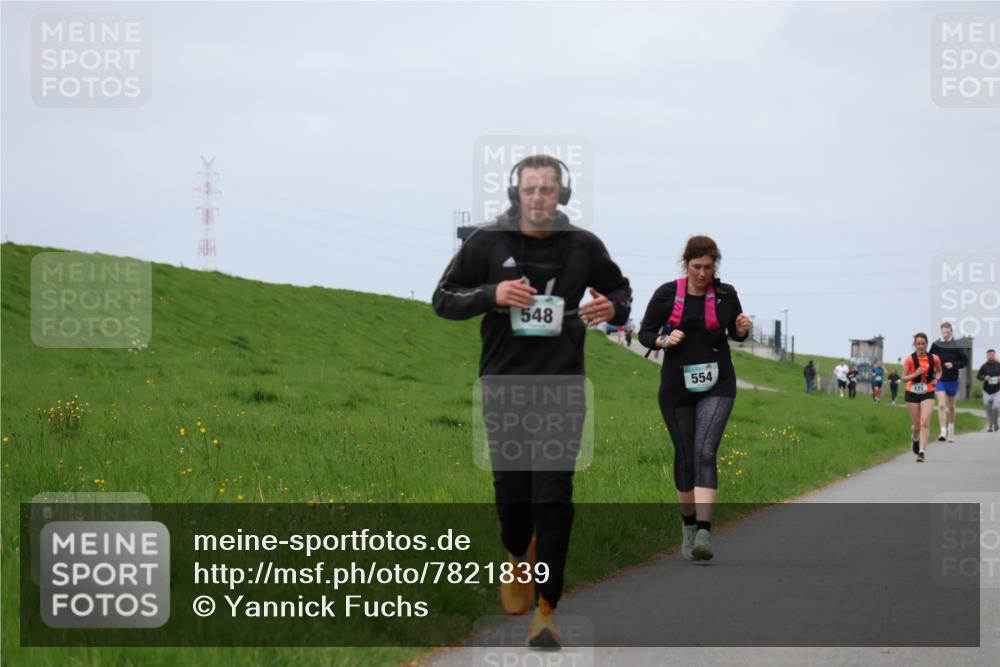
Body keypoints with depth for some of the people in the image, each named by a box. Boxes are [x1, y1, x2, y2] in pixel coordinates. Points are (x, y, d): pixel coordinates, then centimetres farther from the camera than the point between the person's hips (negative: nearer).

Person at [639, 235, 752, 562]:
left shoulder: (725, 294, 0)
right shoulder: (667, 294, -3)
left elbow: (736, 334, 15)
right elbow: (645, 333, 4)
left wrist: (743, 328, -8)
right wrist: (664, 340, -17)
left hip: (717, 385, -1)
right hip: (677, 387, 1)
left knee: (705, 452, -17)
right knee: (684, 456, 8)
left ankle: (704, 532, -24)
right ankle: (688, 524, 29)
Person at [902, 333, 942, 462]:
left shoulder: (934, 358, -3)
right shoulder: (909, 359, -9)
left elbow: (939, 371, 16)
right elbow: (903, 378, -7)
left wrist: (936, 379, -5)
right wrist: (915, 374, -24)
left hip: (928, 394, 0)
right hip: (912, 394, 0)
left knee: (925, 422, -16)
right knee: (917, 425, 9)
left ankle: (921, 451, -19)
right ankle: (915, 439, 45)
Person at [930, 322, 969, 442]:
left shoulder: (956, 346, -5)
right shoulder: (936, 345, -2)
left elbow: (965, 361, -2)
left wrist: (953, 365, -16)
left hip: (952, 380, 1)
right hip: (940, 380, -1)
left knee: (951, 407, 16)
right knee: (941, 405, -15)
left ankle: (951, 430, 35)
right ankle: (943, 432, -19)